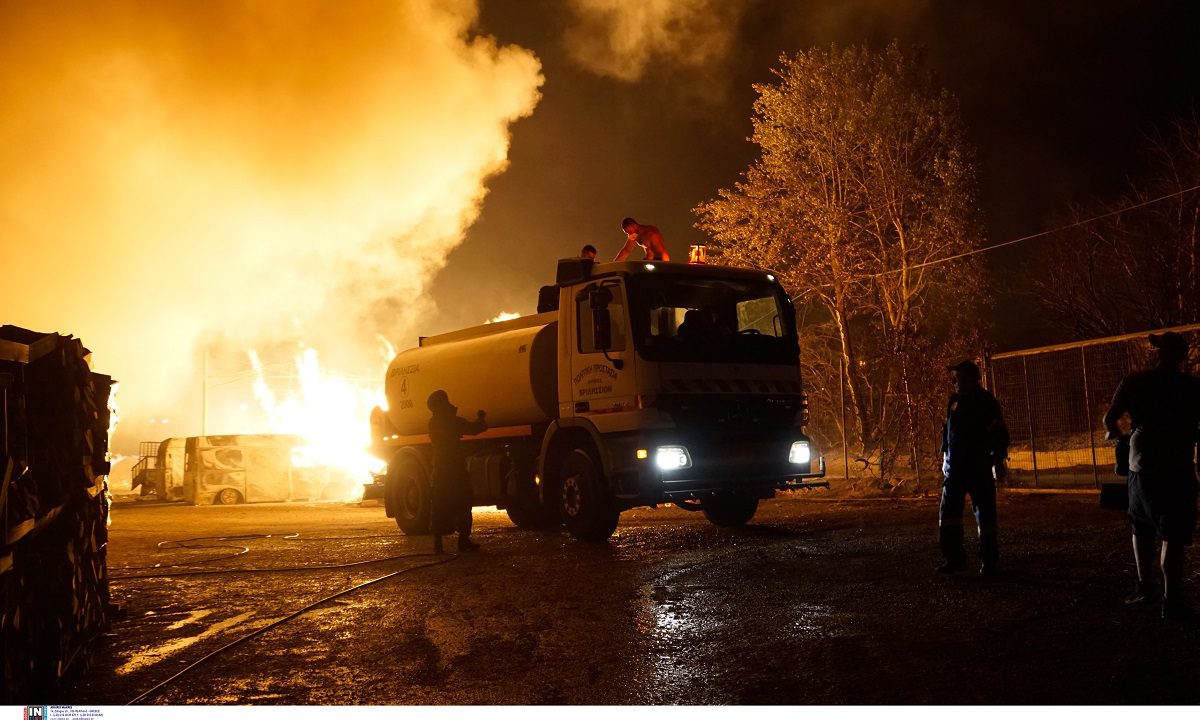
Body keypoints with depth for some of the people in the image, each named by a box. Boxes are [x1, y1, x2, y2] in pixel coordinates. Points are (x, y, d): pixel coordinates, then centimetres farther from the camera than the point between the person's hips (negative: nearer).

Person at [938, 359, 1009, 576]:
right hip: (955, 466, 6)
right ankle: (954, 557, 6)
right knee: (948, 512, 0)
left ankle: (990, 560, 7)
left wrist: (999, 461, -14)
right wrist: (945, 456, 20)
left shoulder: (986, 401, -7)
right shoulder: (954, 400, 12)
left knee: (985, 514, -1)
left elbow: (999, 433, -9)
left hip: (980, 467, -6)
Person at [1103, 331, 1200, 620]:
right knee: (1173, 535, 0)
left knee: (1141, 526, 21)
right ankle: (1171, 600, -3)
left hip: (1142, 463, 3)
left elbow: (1109, 418, 0)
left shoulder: (1135, 381, 1)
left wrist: (1114, 433, 20)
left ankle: (1144, 585, 20)